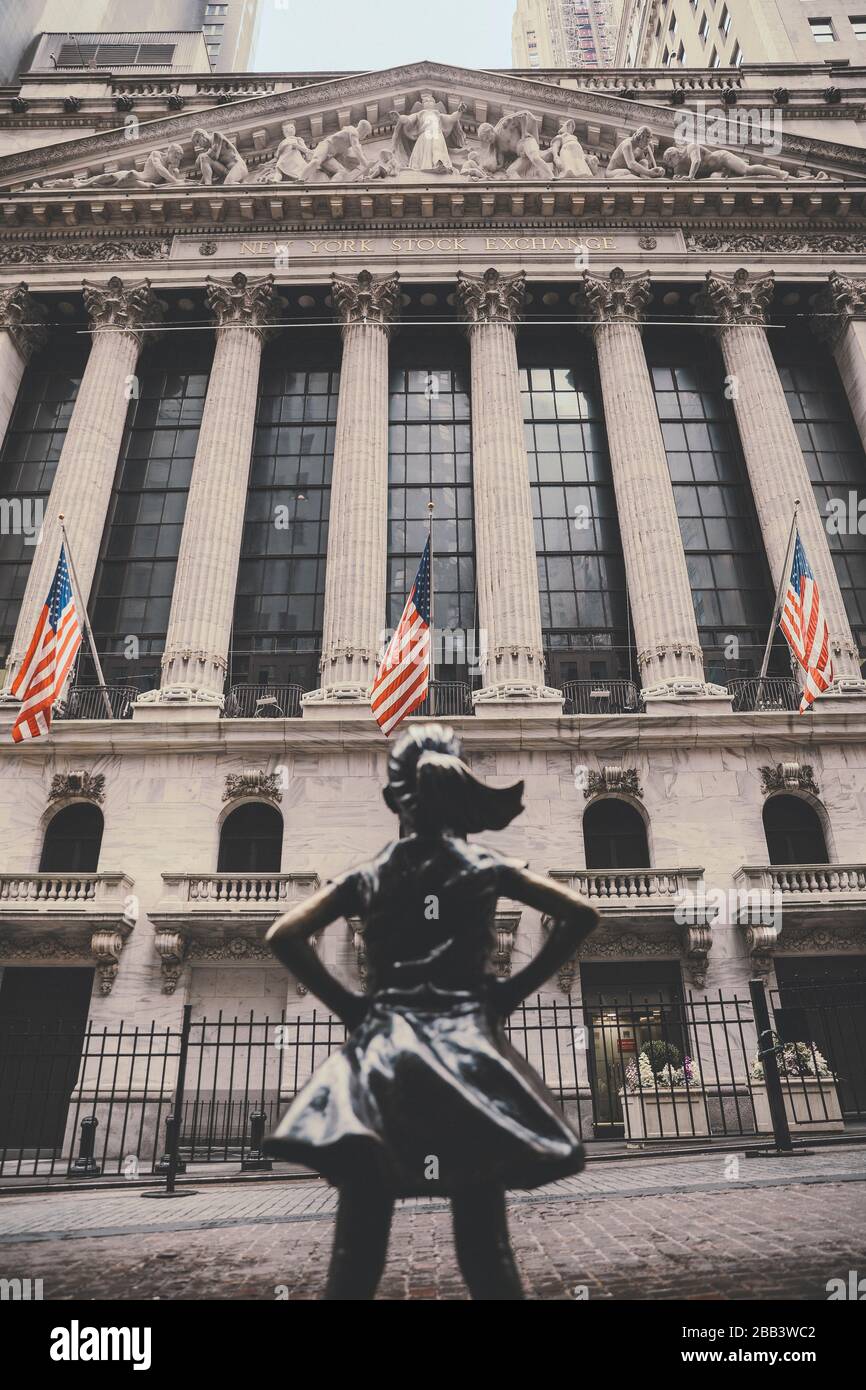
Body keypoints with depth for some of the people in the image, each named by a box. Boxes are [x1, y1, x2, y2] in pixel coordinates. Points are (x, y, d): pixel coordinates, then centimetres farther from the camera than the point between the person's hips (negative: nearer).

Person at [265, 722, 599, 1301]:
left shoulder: (367, 875, 7)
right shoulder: (485, 866, 5)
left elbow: (283, 935, 2)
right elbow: (580, 914, 1)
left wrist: (348, 1003, 4)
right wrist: (515, 989, 3)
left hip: (379, 1054, 1)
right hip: (467, 1050, 0)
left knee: (357, 1249, 6)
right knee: (486, 1249, 5)